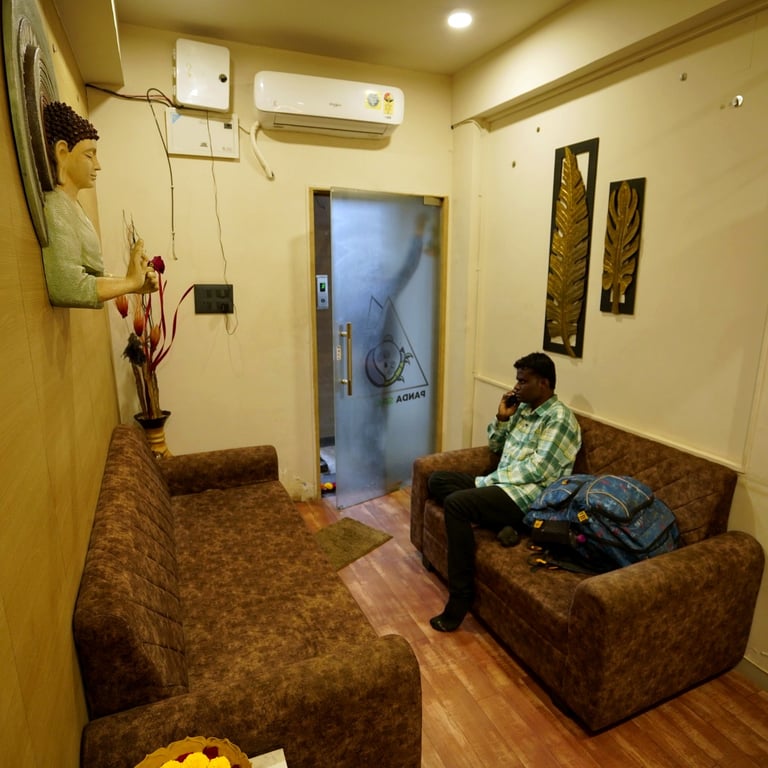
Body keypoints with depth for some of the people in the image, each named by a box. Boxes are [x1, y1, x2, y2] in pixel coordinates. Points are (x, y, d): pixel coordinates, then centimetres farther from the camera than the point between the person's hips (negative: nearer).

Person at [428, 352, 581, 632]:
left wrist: (486, 481, -15)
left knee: (455, 503, -29)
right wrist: (502, 417, 4)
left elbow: (536, 470, -18)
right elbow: (495, 447, 22)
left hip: (528, 497, -9)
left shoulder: (560, 417, -11)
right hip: (501, 483, 10)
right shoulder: (523, 408, 15)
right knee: (436, 480, 1)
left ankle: (461, 597, -19)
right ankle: (499, 524, -12)